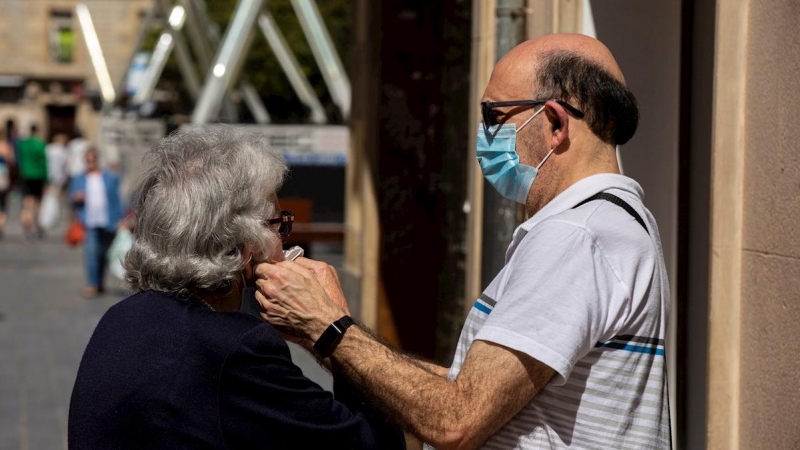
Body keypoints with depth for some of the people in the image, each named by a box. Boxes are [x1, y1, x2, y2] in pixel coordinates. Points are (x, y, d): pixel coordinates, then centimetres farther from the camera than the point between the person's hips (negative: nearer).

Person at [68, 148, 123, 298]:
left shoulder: (111, 177, 7)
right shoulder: (78, 180, 12)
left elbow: (118, 199, 6)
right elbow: (73, 198, 13)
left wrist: (120, 221, 0)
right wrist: (76, 198, -12)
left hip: (108, 223, 0)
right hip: (89, 223, 0)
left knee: (103, 254, 6)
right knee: (91, 252, -13)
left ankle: (100, 284, 18)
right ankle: (92, 285, -14)